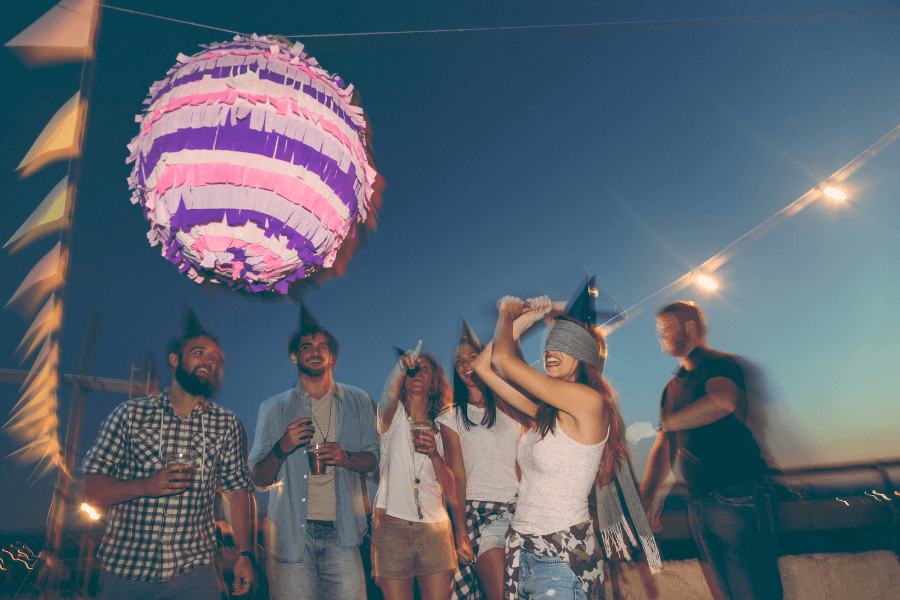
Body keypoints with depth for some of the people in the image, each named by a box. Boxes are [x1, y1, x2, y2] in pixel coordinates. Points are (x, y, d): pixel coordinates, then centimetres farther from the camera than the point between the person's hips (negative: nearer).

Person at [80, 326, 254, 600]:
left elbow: (236, 491, 6)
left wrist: (244, 553, 0)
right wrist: (145, 486, -20)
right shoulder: (130, 413, -2)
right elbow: (88, 489, -4)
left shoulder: (226, 423, 3)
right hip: (124, 571, 0)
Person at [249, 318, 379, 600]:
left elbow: (373, 457, 11)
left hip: (341, 534, 0)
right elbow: (259, 479, 7)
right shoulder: (273, 408, 7)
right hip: (290, 536, 0)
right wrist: (282, 449, -13)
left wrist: (346, 458, -10)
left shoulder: (358, 402, 8)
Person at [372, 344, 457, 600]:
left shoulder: (440, 428, 12)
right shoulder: (393, 416, 5)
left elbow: (452, 490, 8)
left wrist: (434, 455, -10)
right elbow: (390, 393, -21)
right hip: (392, 525, -2)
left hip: (435, 528, 2)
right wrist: (402, 366, -42)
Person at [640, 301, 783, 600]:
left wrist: (662, 423, -21)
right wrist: (648, 495, 1)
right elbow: (663, 447, 15)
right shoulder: (673, 387, 18)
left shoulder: (718, 364, -6)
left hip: (740, 499, -8)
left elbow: (723, 401, -31)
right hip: (699, 505, 8)